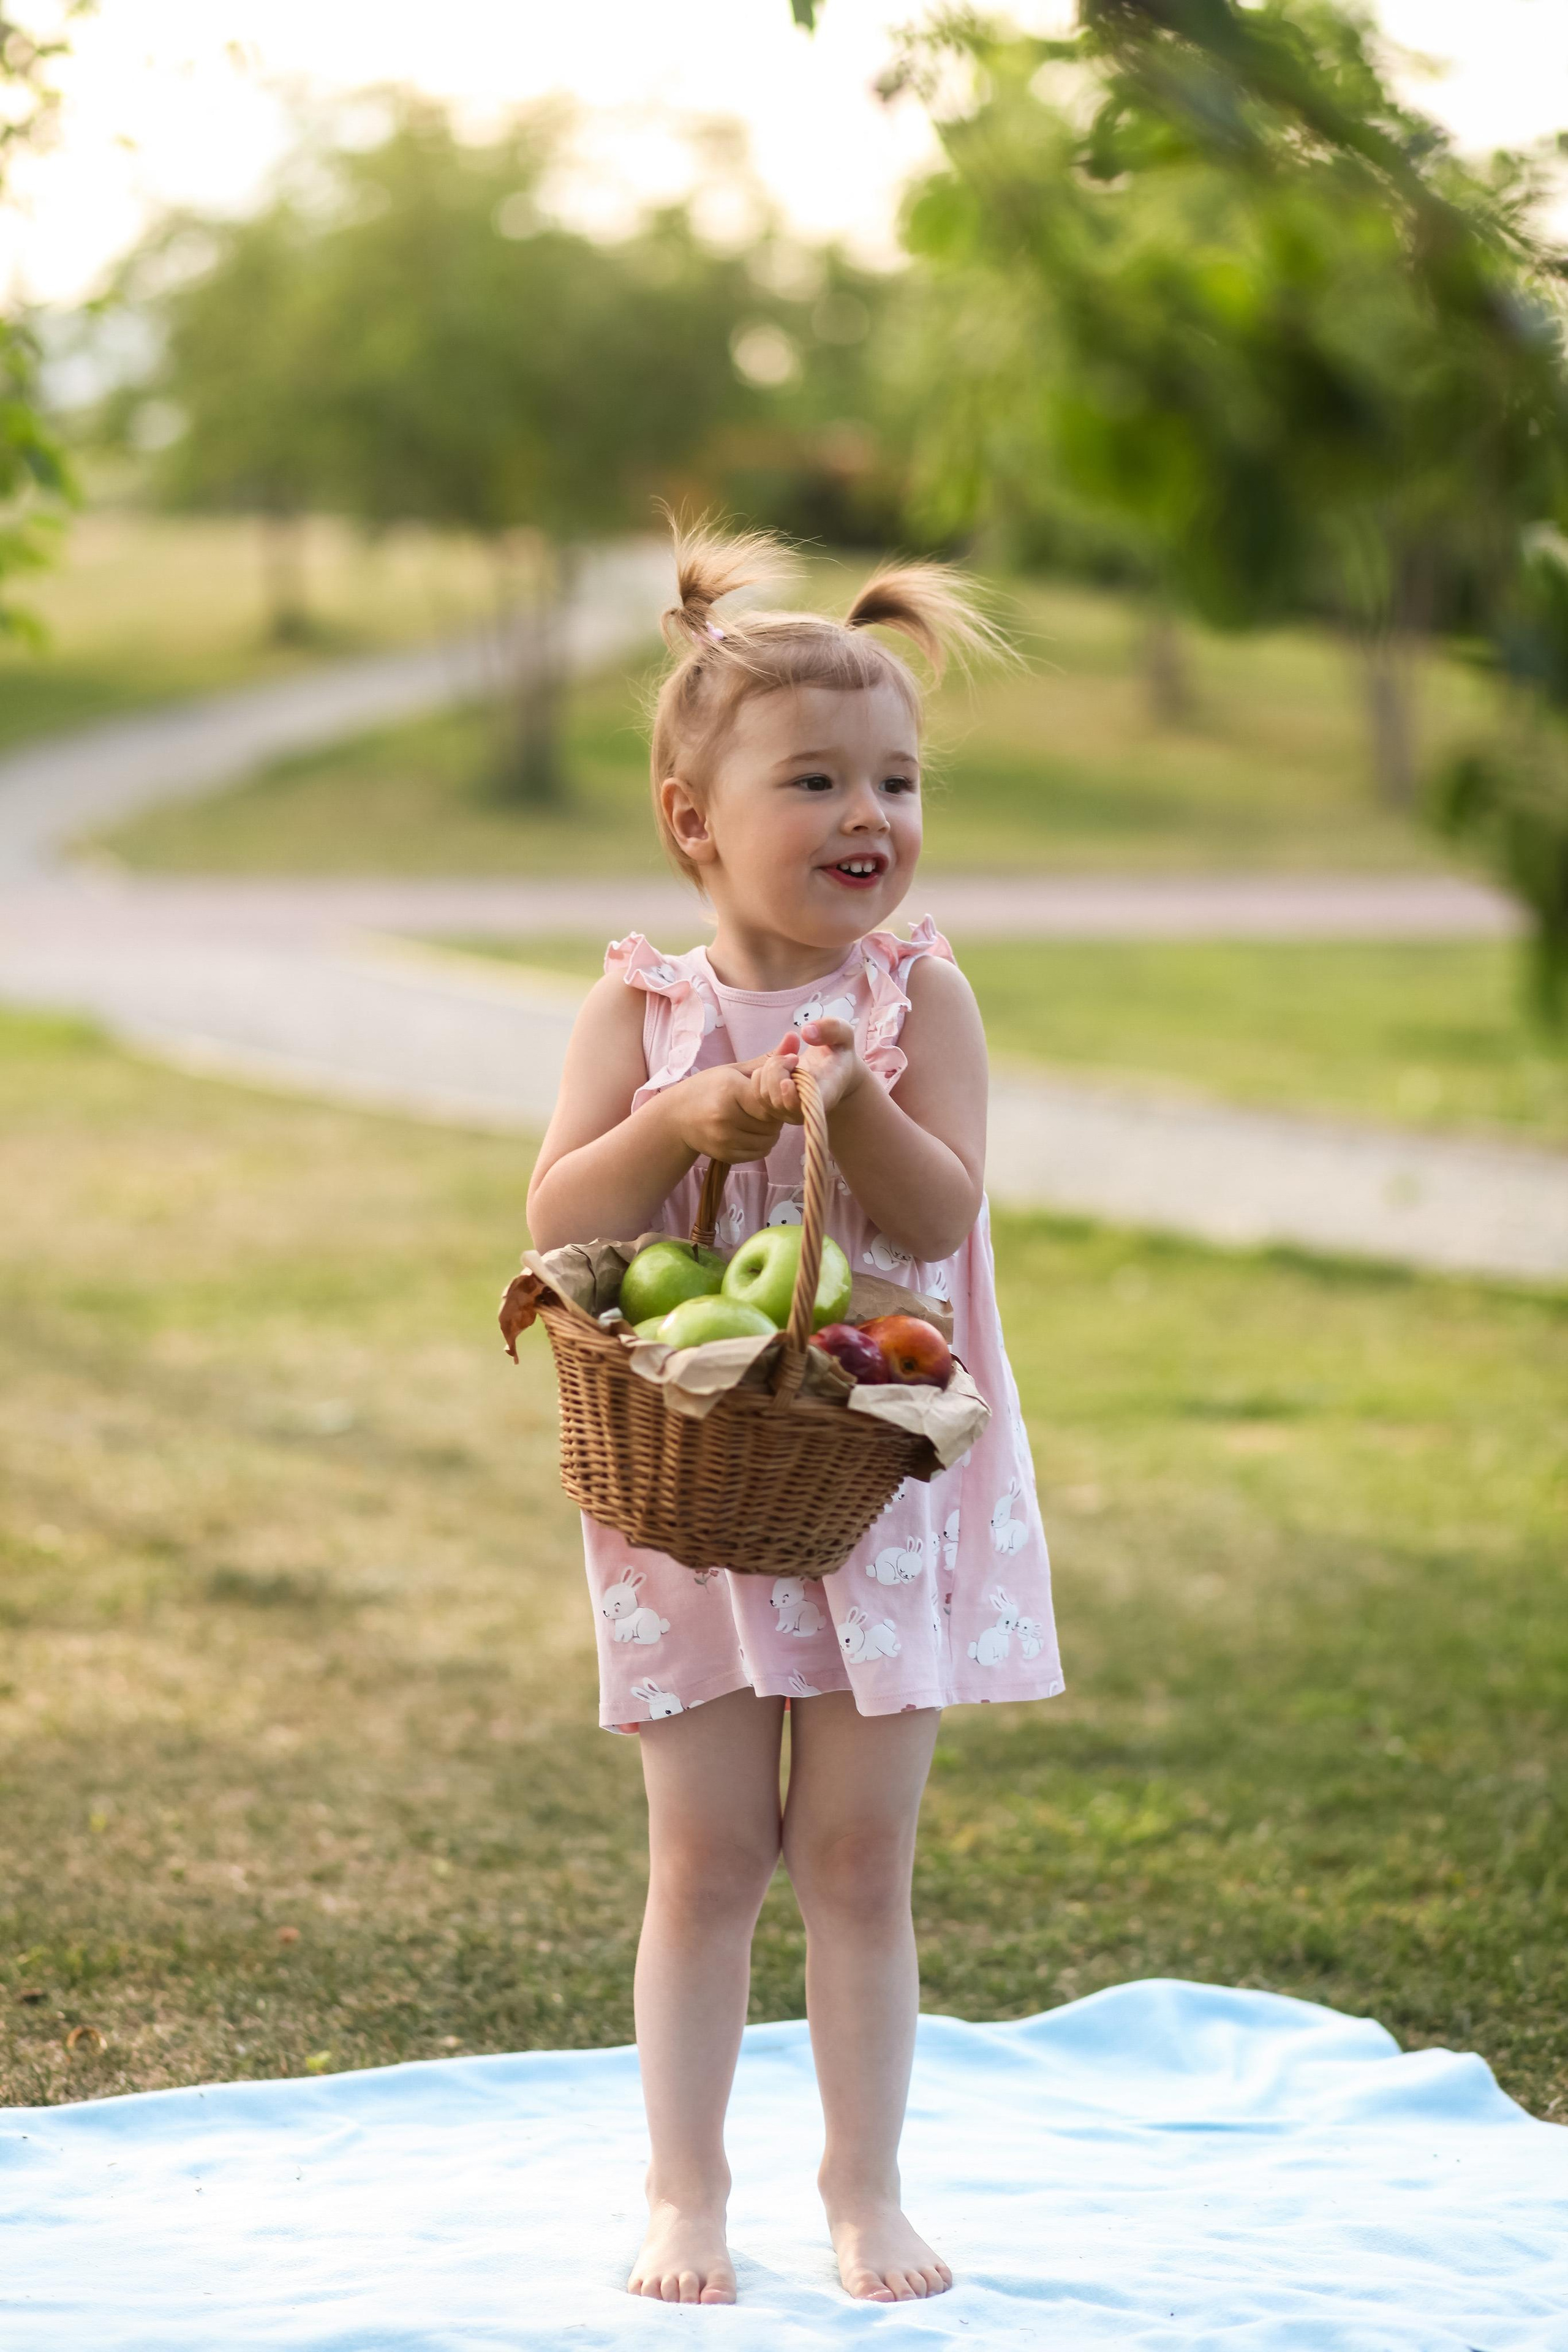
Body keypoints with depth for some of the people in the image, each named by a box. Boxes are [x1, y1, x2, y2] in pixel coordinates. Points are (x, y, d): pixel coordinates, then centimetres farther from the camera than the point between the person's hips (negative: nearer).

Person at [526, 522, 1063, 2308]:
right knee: (706, 1856, 5)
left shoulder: (921, 994, -2)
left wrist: (849, 1102, -28)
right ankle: (686, 2188, 18)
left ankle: (865, 2188, 18)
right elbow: (558, 1220, -10)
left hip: (887, 1481, 0)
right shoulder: (642, 1007, -2)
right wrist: (692, 1120, -24)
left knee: (858, 1856, 5)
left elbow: (942, 1211, -12)